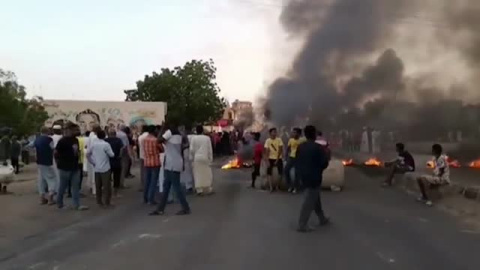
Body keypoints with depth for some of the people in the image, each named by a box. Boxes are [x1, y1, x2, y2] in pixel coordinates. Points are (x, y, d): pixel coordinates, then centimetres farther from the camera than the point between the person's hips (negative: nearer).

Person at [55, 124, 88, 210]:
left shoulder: (75, 140, 9)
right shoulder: (62, 141, -12)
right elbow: (56, 153, -12)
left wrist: (78, 153, 0)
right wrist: (60, 162, -6)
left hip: (74, 167, 6)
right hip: (65, 167, -6)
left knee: (76, 186, 4)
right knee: (63, 186, 6)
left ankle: (77, 205, 6)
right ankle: (59, 203, 24)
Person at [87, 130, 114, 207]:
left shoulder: (93, 144, 2)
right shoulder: (106, 144, -13)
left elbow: (87, 154, 4)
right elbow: (112, 155, -10)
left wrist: (92, 162, 10)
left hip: (96, 168, 5)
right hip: (105, 168, -5)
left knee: (98, 186, 12)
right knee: (106, 185, 1)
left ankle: (99, 201, 17)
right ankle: (106, 201, 0)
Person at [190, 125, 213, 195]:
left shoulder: (193, 138, -4)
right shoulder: (207, 138, -2)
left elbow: (191, 149, -6)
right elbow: (210, 149, 1)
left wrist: (191, 158, 4)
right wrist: (210, 158, 9)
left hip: (196, 158, 0)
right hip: (205, 158, 0)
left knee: (198, 174, 5)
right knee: (207, 174, 9)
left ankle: (199, 190, 6)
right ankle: (208, 189, 13)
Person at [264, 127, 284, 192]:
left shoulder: (279, 140, -8)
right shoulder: (268, 140, -6)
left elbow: (280, 150, -8)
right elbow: (267, 151, -7)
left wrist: (277, 159, -12)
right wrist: (267, 161, -12)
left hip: (278, 158, 0)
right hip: (271, 159, 0)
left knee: (280, 172, 2)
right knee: (269, 172, -5)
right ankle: (271, 186, 0)